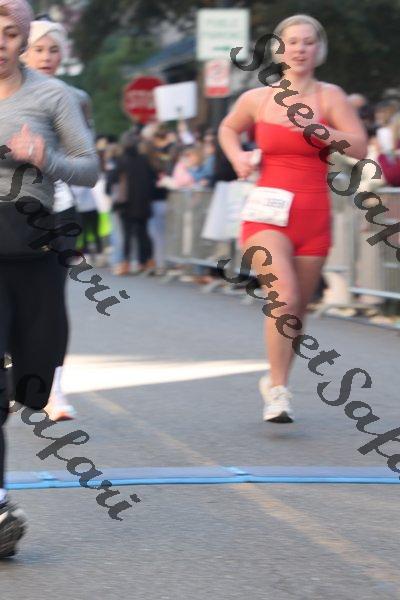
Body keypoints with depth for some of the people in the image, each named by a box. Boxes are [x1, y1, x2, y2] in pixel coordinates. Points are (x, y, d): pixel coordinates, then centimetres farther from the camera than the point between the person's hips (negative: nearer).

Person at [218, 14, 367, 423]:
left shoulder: (329, 97, 0)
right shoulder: (257, 99, 4)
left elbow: (359, 147, -9)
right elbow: (228, 129, 25)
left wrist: (315, 128, -19)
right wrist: (237, 157, 5)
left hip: (314, 216, 1)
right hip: (268, 212, -1)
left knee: (296, 309, 9)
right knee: (284, 297, -20)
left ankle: (275, 381, 30)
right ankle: (278, 391, -12)